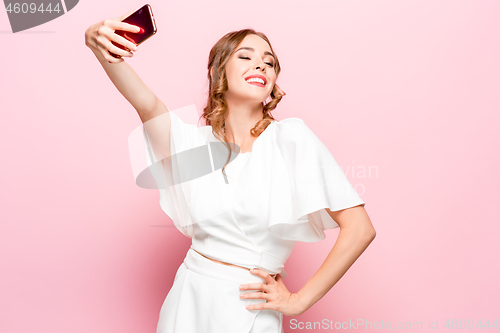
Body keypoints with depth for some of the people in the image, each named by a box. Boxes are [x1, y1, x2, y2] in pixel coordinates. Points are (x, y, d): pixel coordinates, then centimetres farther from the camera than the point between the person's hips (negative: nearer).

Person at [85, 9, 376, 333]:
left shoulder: (290, 137, -9)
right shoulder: (193, 142, 0)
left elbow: (360, 230, -13)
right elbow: (145, 103, -21)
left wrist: (300, 300, -10)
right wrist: (102, 47, -40)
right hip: (189, 302, 3)